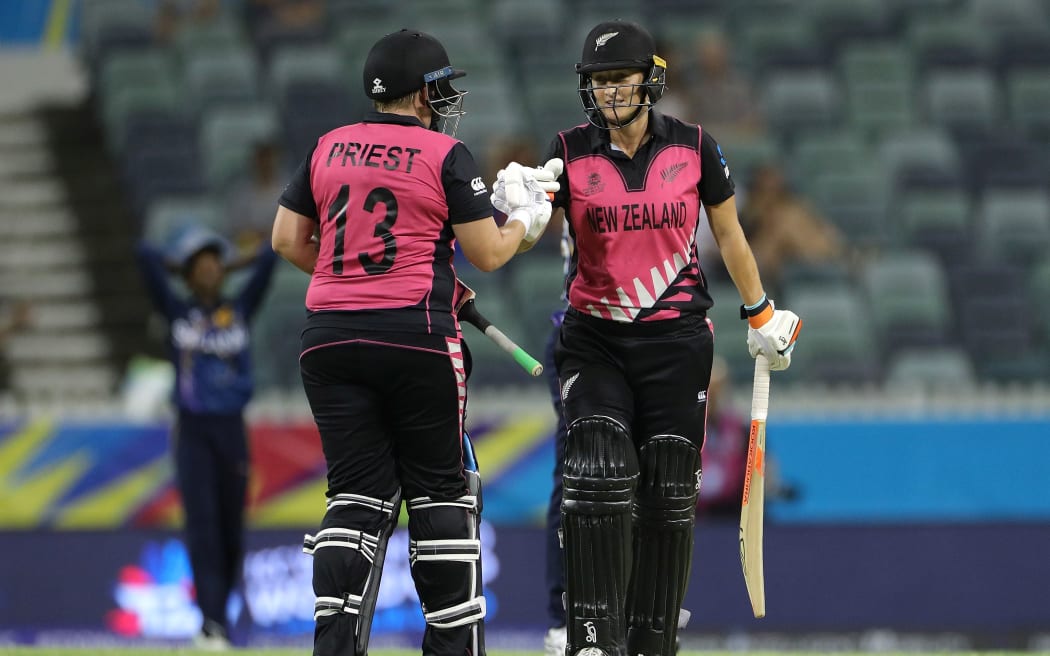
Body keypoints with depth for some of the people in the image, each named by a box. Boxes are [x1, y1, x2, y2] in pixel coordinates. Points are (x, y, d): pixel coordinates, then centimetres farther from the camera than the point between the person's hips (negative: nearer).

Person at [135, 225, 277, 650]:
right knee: (202, 523, -12)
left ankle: (220, 616, 16)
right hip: (192, 429, -2)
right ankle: (211, 622, -18)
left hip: (232, 430, 2)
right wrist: (180, 266, 15)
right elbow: (147, 255, -1)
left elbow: (269, 256, 3)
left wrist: (229, 267, 15)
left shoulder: (240, 310, 9)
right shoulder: (177, 312, 5)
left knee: (231, 529, 3)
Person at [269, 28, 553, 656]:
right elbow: (488, 254, -3)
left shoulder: (330, 148, 10)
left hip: (331, 339, 4)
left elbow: (287, 239, 13)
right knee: (440, 492, 6)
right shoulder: (446, 155, -4)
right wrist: (525, 222, 17)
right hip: (416, 341, -4)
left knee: (357, 497, 5)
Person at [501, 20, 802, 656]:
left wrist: (761, 314, 16)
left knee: (668, 494, 3)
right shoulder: (570, 151, -2)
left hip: (677, 339, 1)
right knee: (598, 482, -15)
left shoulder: (694, 148, -1)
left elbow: (729, 233, 11)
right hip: (595, 336, 0)